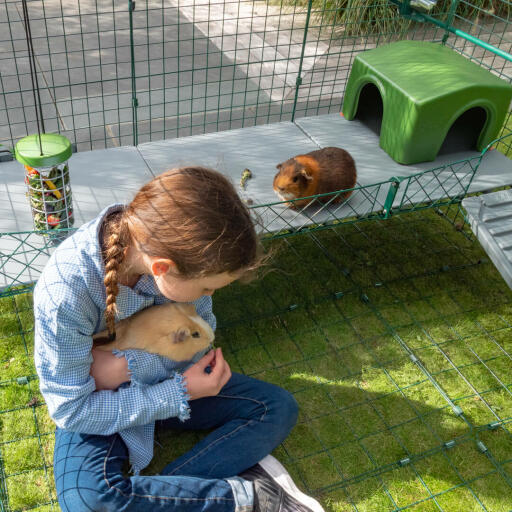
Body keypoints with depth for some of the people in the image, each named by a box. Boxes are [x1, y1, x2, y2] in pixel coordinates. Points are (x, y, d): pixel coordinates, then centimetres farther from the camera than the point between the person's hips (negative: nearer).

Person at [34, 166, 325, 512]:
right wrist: (179, 393, -27)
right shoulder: (65, 293, -35)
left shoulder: (171, 246, -24)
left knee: (279, 408, -6)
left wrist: (126, 365, -26)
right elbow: (71, 411, -23)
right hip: (95, 403, -4)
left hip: (170, 379, 4)